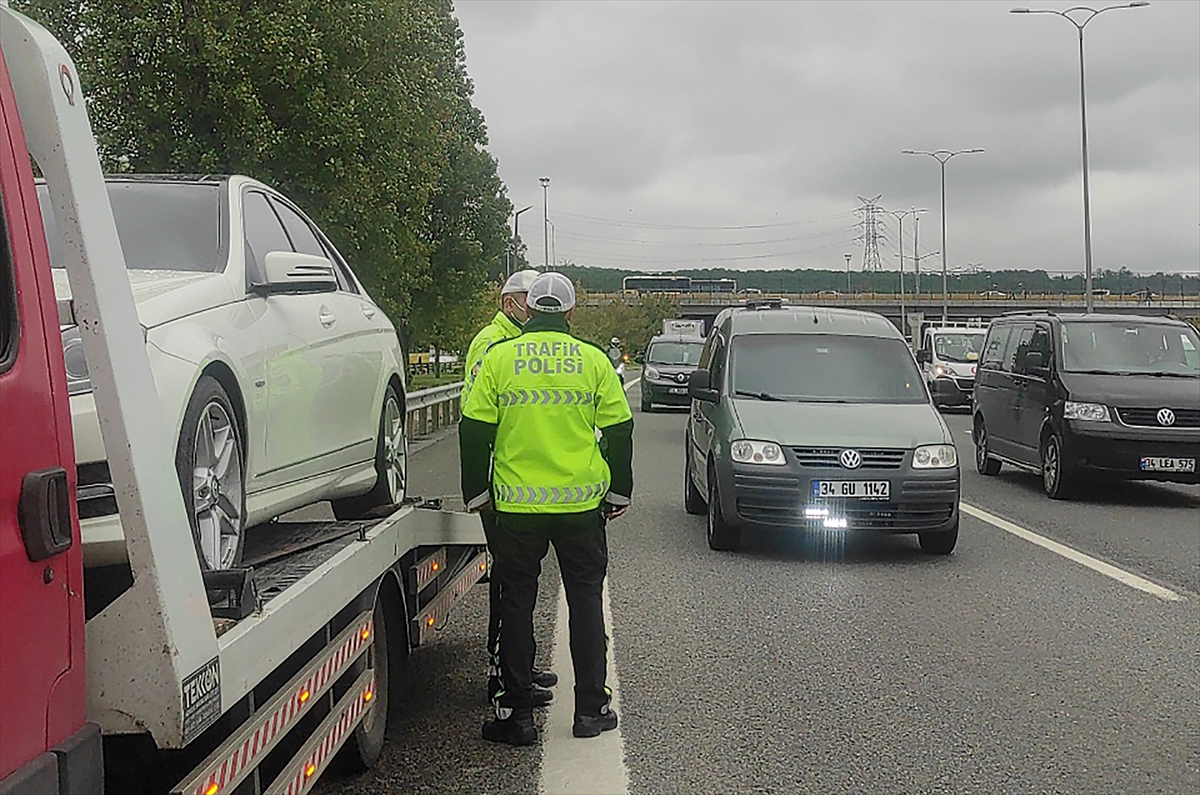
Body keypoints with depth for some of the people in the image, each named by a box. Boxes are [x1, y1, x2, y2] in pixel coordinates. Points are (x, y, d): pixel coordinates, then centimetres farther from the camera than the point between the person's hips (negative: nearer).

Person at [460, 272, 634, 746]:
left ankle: (517, 712, 12)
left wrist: (476, 492, 11)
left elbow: (474, 432, -1)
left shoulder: (498, 358, -1)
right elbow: (619, 431, 4)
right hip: (581, 503, 1)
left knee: (517, 604, 9)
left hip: (516, 505, 0)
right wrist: (619, 492, 14)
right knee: (585, 600, 12)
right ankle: (591, 709, 16)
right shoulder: (593, 360, 0)